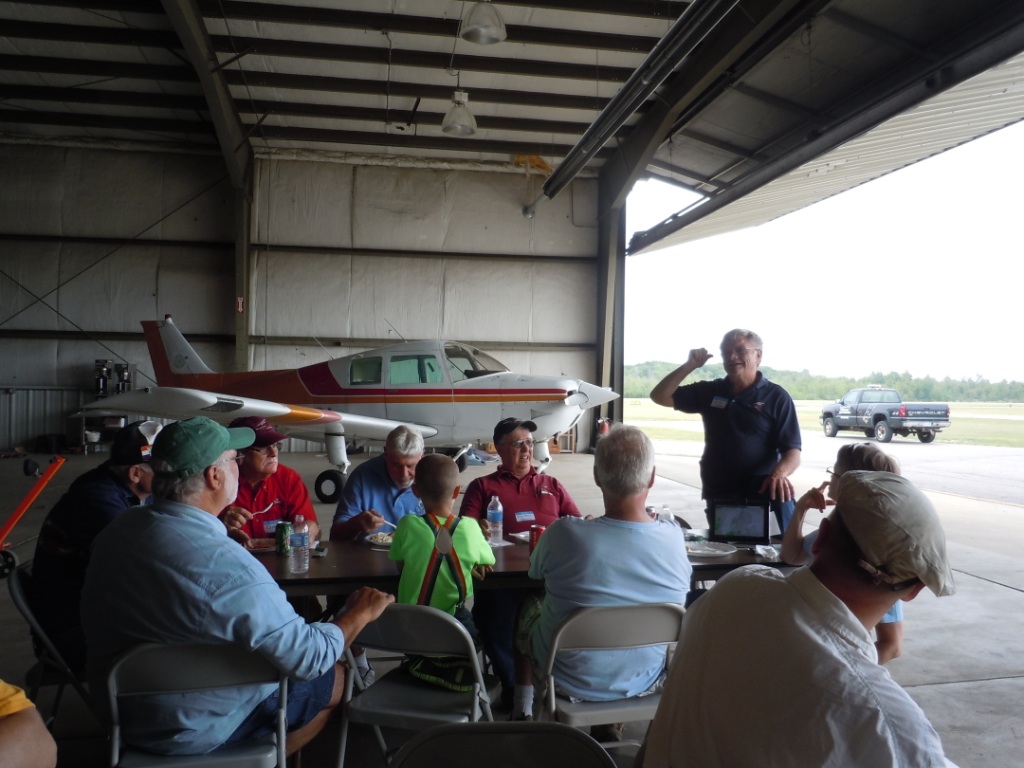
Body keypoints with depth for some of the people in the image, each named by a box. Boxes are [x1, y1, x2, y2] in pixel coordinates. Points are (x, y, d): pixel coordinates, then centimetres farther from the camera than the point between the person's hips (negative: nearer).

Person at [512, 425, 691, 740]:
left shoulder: (563, 534, -29)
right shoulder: (674, 538, -21)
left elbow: (536, 572, -5)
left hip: (571, 681, -2)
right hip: (644, 681, 2)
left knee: (529, 605, 27)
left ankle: (522, 712, 40)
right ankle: (610, 724, 38)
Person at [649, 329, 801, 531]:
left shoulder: (776, 397, -3)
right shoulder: (709, 391, 8)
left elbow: (793, 451, -9)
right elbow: (660, 396, 8)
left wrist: (779, 473, -31)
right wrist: (690, 365, -4)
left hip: (761, 493, -4)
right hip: (717, 495, 4)